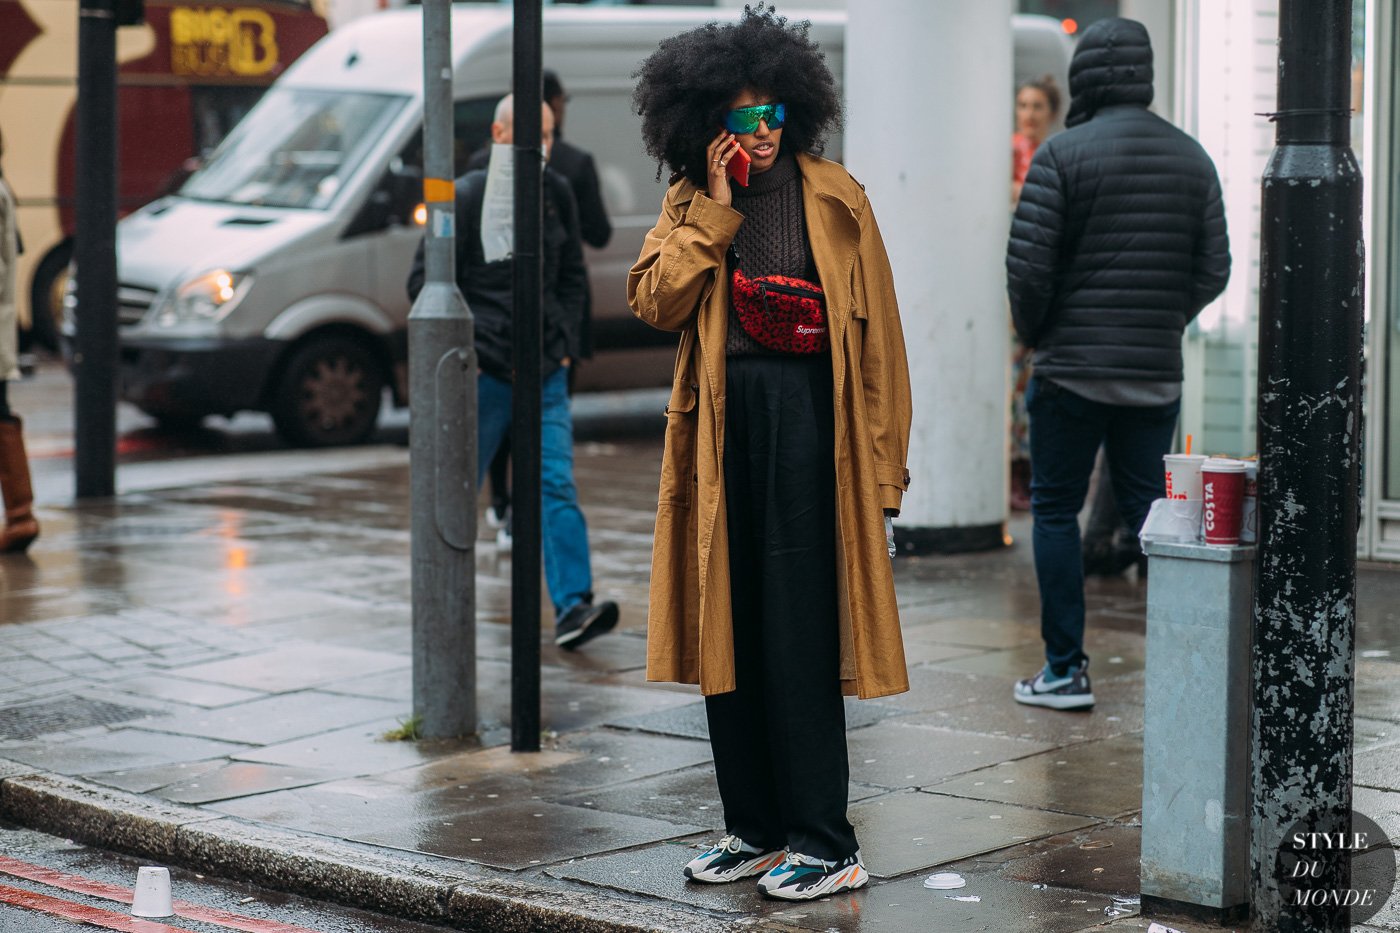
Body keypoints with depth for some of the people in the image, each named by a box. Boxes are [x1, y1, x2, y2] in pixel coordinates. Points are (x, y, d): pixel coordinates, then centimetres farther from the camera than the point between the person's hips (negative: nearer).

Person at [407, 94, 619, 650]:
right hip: (482, 372, -3)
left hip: (546, 372, 3)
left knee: (556, 484, -8)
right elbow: (425, 284, -3)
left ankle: (572, 608, -15)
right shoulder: (467, 197, -5)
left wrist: (565, 347, 9)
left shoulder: (557, 195, 9)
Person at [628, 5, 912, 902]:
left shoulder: (833, 196, 0)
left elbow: (877, 331, -1)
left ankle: (826, 845, -1)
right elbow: (656, 302, -4)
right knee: (729, 629, 8)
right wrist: (714, 211, -8)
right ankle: (755, 828, 19)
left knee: (799, 633, -6)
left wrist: (884, 459, -6)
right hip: (723, 424, 4)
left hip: (807, 419, -4)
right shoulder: (689, 205, 11)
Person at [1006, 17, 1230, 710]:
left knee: (1055, 511, 6)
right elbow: (1213, 270, 6)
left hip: (1072, 368, -4)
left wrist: (1035, 334, 4)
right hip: (1158, 373, 4)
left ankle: (1065, 671, 6)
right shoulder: (1192, 157, 6)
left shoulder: (1063, 154, -10)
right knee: (1149, 511, 12)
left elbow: (1028, 265, -13)